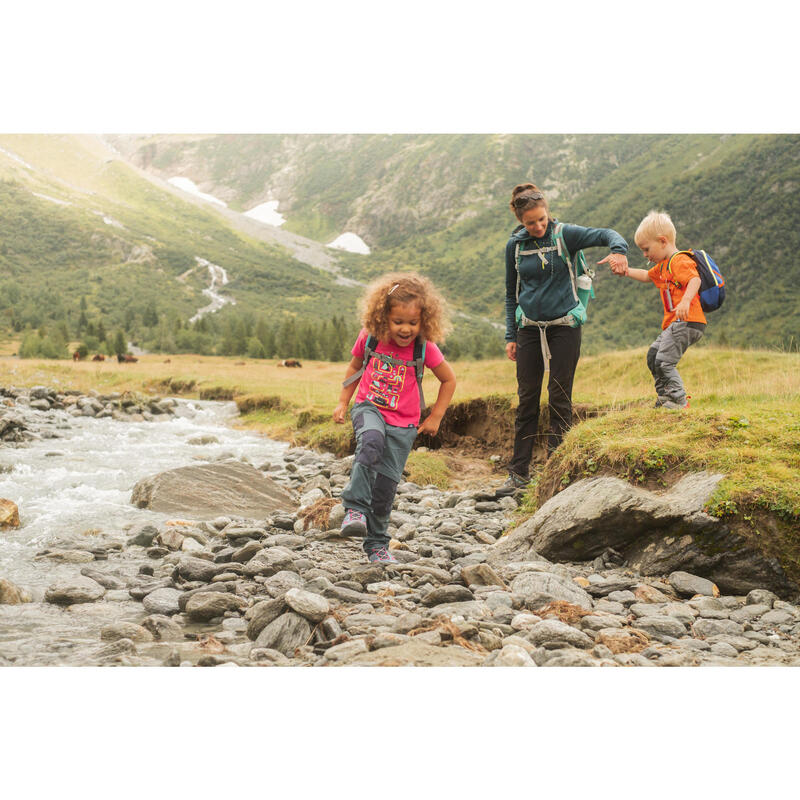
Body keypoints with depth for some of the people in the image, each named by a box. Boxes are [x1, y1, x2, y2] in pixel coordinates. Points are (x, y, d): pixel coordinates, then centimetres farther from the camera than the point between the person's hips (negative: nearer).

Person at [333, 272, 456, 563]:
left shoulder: (425, 349, -10)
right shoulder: (369, 338, -5)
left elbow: (449, 380, 4)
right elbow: (355, 367, 14)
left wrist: (435, 417, 4)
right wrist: (342, 402, 10)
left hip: (403, 423, 0)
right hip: (369, 408, 0)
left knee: (386, 484, 1)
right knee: (371, 442, -36)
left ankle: (377, 544, 20)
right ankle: (355, 509, -33)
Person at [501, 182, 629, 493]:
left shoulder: (564, 235, -5)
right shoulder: (515, 246, 5)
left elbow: (606, 235, -14)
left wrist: (618, 250, -37)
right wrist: (511, 336, 9)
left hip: (564, 325, -3)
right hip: (529, 328, 3)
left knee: (559, 397, 0)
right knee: (527, 398, 3)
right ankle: (518, 472, 9)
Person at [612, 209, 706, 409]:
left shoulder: (680, 261, -12)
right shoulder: (663, 265, 21)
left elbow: (695, 280, -30)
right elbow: (647, 276, 38)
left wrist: (685, 301, -47)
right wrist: (627, 271, 23)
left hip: (686, 322, -11)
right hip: (675, 324, 11)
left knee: (664, 361, -16)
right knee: (653, 355, 18)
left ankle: (679, 401, -11)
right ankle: (664, 397, 25)